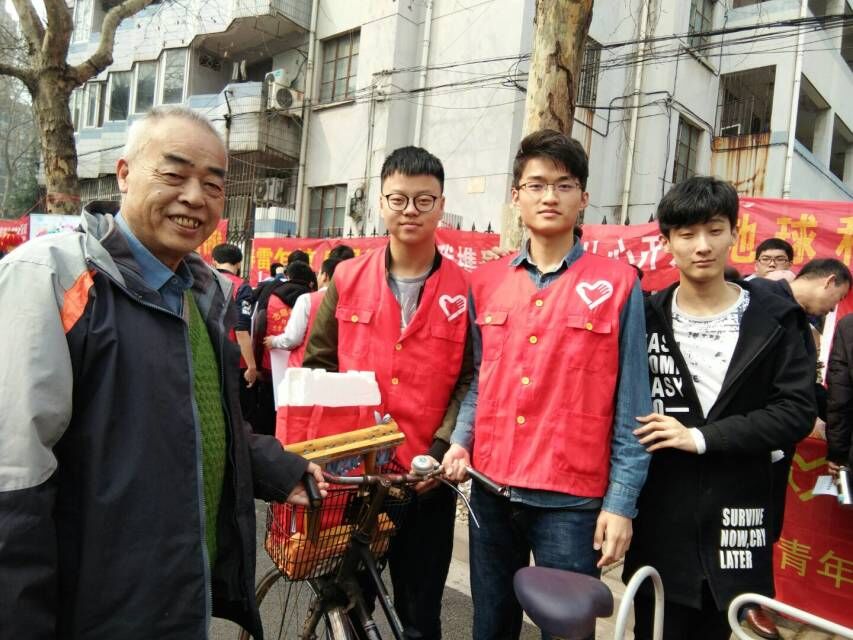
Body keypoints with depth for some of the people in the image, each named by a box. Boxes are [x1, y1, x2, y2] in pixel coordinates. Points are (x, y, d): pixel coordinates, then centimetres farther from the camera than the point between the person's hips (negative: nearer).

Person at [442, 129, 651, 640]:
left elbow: (631, 407, -5)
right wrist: (460, 442, -3)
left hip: (572, 499, -3)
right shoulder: (486, 283, 7)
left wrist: (621, 502, -8)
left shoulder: (617, 284, -4)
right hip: (491, 490, 4)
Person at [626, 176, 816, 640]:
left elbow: (796, 410, -6)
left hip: (735, 519, 1)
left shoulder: (772, 318, 0)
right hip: (660, 518, 0)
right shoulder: (647, 317, -1)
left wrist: (702, 437, -15)